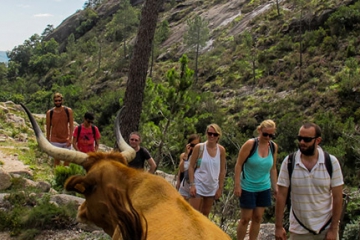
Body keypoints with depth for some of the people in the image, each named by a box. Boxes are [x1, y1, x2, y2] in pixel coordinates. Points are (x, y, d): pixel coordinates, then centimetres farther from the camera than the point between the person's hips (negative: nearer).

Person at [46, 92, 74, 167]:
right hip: (55, 141, -1)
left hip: (66, 140, 2)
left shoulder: (68, 111, -4)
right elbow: (48, 127, 3)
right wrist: (48, 141, 6)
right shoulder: (49, 113, -5)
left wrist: (70, 138, -13)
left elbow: (71, 125, -4)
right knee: (56, 159, -2)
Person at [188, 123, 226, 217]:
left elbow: (222, 170, 5)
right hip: (198, 186, -3)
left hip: (212, 187, 3)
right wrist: (192, 185, -11)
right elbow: (191, 166, -5)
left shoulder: (221, 150, -1)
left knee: (205, 215, 12)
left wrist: (220, 188, 4)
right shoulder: (199, 147, -8)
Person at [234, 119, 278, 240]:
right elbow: (239, 164, -13)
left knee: (258, 218, 9)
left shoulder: (273, 146, 0)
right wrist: (237, 185, -16)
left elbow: (273, 168, 10)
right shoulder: (250, 144, -15)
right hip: (248, 188, -5)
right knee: (246, 218, 0)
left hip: (264, 188, 5)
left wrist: (275, 186, 8)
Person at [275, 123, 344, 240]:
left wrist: (333, 229, -7)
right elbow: (281, 195, -7)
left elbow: (337, 197, -6)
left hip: (326, 229, 0)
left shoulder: (332, 162, -9)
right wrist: (278, 227, -7)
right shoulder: (288, 162, -9)